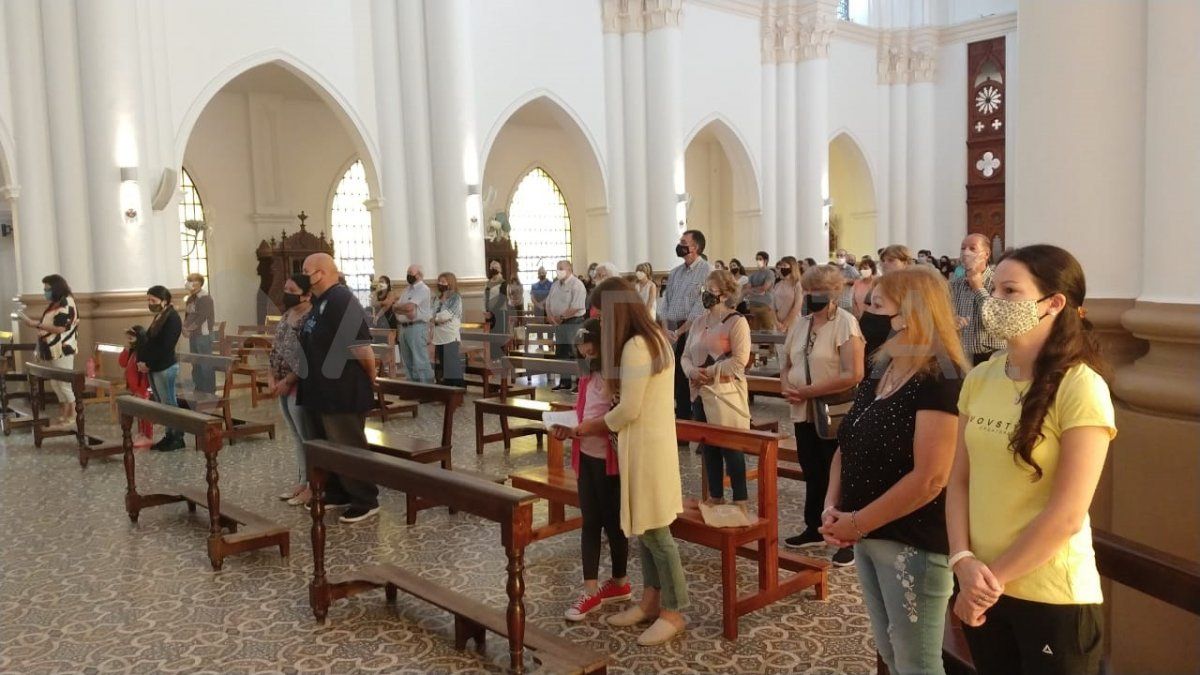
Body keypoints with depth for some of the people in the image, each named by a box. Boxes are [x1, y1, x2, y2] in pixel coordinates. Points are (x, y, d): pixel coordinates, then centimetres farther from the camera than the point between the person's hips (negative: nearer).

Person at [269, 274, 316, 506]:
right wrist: (271, 376, 5)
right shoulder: (286, 316, 13)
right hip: (284, 386, 9)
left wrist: (287, 381, -17)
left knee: (309, 437, -1)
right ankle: (301, 482, 25)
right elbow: (276, 348, 16)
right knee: (298, 437, 16)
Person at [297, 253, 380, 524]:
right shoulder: (320, 303, 13)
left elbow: (361, 347, -24)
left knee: (349, 448, -1)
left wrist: (370, 378, -12)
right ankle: (336, 493, 33)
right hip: (320, 391, 10)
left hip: (343, 393, -10)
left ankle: (366, 501, 10)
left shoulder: (341, 300, -20)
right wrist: (297, 381, 20)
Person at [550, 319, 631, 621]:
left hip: (610, 458, -8)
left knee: (612, 522, 7)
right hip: (586, 455, 8)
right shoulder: (589, 376, 11)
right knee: (589, 523, 8)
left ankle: (620, 583, 25)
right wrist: (568, 428, -1)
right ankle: (592, 590, 14)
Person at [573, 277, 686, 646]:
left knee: (654, 529, 0)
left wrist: (593, 426, -2)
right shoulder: (654, 337, 11)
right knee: (645, 526, 15)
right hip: (650, 442, 10)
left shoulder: (635, 346, -20)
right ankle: (651, 601, 26)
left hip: (646, 446, -10)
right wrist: (603, 422, 12)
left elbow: (628, 410, -19)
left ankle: (673, 612, 11)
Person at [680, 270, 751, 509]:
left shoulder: (737, 321, -9)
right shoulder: (699, 322, 13)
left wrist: (710, 372, -18)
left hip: (726, 395, -7)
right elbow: (686, 355, 13)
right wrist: (692, 371, -9)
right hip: (701, 395, 7)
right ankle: (715, 498, 26)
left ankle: (740, 501, 10)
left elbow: (740, 360, -18)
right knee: (708, 449, 13)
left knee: (731, 449, -1)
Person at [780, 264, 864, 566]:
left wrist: (809, 391, -20)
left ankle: (848, 540, 12)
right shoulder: (801, 323, 9)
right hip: (804, 413, 7)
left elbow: (854, 374, -23)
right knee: (812, 474, 18)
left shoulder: (845, 323, -14)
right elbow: (786, 365, 17)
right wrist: (786, 386, -6)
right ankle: (814, 528, 33)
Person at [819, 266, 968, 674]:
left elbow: (929, 479, -25)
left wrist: (857, 523, -18)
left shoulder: (940, 380, -19)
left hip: (914, 545, -8)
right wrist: (832, 507, -4)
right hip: (868, 538, 8)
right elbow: (848, 445, 12)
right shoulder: (881, 370, 8)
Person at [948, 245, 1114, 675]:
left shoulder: (1081, 388, -15)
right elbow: (959, 480, 4)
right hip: (982, 590, 5)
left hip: (1053, 599, -5)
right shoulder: (980, 380, 2)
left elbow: (1066, 516, -17)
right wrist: (963, 560, -10)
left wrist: (994, 577, -11)